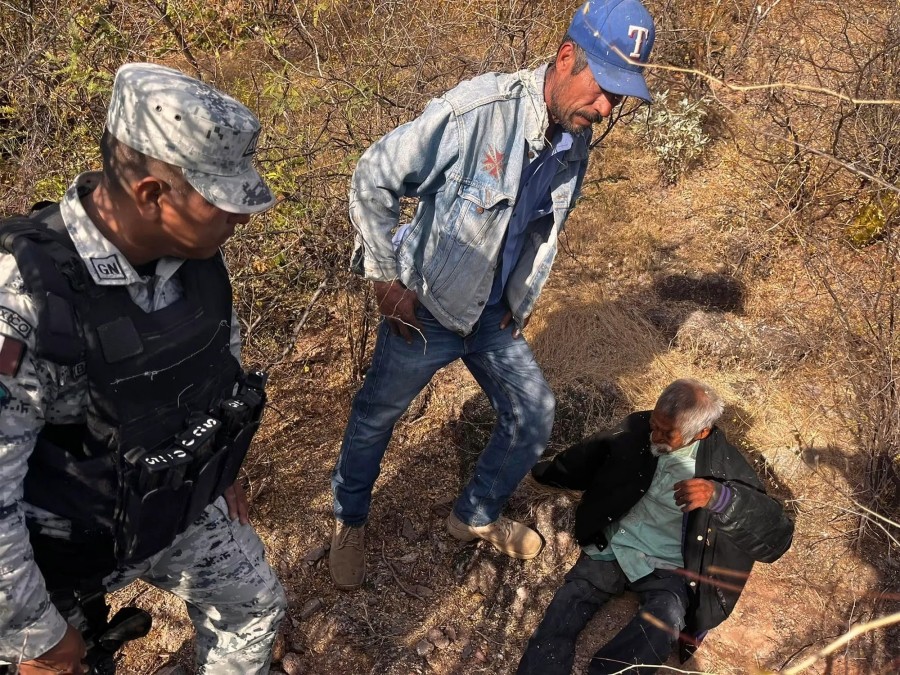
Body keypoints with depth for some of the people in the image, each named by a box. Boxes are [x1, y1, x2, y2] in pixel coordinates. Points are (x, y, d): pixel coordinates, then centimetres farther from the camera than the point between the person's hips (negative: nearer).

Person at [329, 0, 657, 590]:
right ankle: (350, 522, 40)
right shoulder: (480, 109, -27)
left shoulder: (577, 141, -4)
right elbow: (373, 180, -21)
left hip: (495, 316, 6)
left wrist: (524, 300, 11)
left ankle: (477, 516, 35)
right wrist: (387, 281, -17)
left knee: (535, 415, 10)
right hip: (425, 309, -6)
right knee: (376, 418, 11)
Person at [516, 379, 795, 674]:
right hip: (613, 548, 3)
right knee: (561, 615, -20)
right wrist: (540, 469, 31)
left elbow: (778, 535, -16)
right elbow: (588, 460, 18)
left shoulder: (722, 462, -11)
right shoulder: (637, 428, -2)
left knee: (661, 627, -33)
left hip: (667, 568, -2)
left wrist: (720, 497, -33)